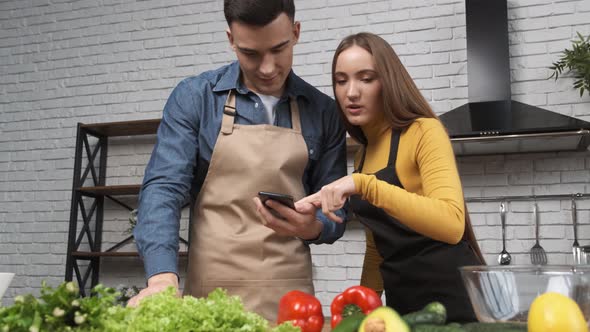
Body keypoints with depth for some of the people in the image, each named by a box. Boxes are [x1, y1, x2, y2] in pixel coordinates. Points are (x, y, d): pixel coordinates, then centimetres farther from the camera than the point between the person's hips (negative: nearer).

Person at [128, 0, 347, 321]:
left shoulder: (324, 111, 3)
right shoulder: (194, 97, -3)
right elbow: (164, 187, -11)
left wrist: (312, 228, -17)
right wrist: (163, 275, -26)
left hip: (290, 291, 2)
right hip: (212, 289, -1)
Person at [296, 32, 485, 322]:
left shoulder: (424, 131, -11)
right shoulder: (363, 155, 11)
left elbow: (451, 224, -27)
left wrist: (363, 184, -34)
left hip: (450, 297, -7)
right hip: (403, 299, 7)